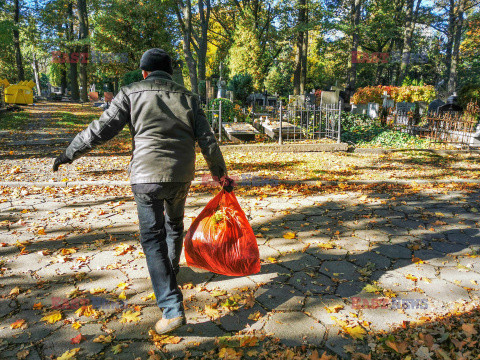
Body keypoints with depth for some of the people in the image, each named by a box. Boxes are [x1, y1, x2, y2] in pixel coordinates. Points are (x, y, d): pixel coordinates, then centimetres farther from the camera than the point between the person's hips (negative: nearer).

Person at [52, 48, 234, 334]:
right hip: (182, 176, 4)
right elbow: (207, 139, 5)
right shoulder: (187, 97, 11)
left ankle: (173, 309, -7)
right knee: (175, 225, 25)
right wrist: (221, 173, 12)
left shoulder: (132, 93, 3)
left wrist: (70, 153, 10)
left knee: (153, 238, 0)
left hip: (147, 176, -3)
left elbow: (103, 128, -2)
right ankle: (171, 272, 47)